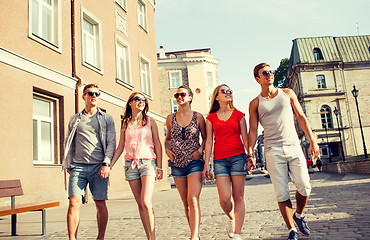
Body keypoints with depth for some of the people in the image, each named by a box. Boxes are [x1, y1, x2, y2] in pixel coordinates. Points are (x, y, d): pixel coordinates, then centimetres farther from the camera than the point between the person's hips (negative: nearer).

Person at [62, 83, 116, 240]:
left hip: (98, 167, -1)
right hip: (78, 167, 1)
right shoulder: (75, 119, 17)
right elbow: (69, 143, 20)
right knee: (74, 202, -9)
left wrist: (106, 164, -7)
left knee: (100, 203, 1)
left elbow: (111, 143, 4)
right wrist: (67, 164, 9)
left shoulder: (106, 118, 11)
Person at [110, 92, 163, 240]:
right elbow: (120, 147, 14)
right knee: (140, 204, 3)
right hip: (130, 164, 3)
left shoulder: (150, 121, 7)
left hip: (148, 161, -2)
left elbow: (157, 144, 5)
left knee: (146, 202, -17)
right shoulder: (125, 124, 13)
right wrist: (109, 165, 5)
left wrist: (159, 167, -2)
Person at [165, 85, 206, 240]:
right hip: (177, 163, 3)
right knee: (185, 202, 9)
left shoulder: (198, 117, 1)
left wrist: (200, 150, -8)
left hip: (194, 162, -3)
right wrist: (167, 149, 3)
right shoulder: (170, 118, 8)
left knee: (193, 200, -14)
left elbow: (205, 138, 9)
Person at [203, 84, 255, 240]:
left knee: (238, 197, -1)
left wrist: (250, 157, -4)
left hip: (238, 157, 0)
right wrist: (206, 164, 2)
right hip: (219, 160, 0)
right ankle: (231, 218, 24)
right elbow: (209, 141, 8)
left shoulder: (238, 115, 10)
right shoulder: (211, 118, 11)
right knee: (225, 198, -8)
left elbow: (245, 138, 8)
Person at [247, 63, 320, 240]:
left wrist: (312, 140, 6)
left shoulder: (287, 93, 12)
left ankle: (299, 215, 25)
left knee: (304, 188, -5)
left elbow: (301, 117, 12)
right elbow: (253, 130, 4)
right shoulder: (255, 103, 6)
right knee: (282, 194, -4)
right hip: (273, 151, -2)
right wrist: (250, 153, -6)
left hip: (294, 147, 2)